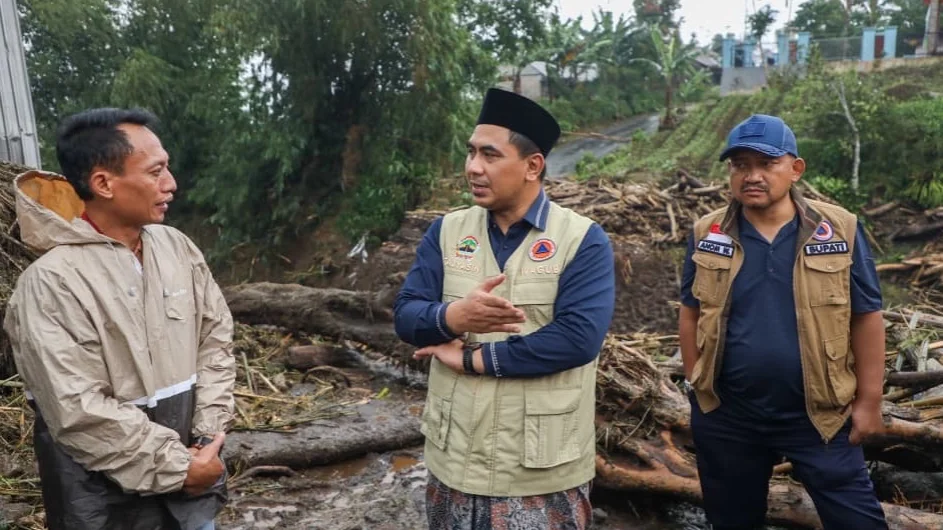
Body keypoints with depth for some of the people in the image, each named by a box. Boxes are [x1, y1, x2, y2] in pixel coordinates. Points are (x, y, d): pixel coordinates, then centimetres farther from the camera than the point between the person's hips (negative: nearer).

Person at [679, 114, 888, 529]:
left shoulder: (841, 230, -6)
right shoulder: (707, 234, -3)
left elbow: (866, 317, -2)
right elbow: (691, 313, 4)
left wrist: (869, 401, -2)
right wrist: (696, 387, 3)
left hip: (818, 414, -1)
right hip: (725, 415, 2)